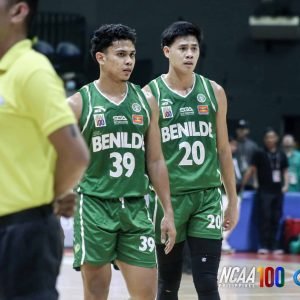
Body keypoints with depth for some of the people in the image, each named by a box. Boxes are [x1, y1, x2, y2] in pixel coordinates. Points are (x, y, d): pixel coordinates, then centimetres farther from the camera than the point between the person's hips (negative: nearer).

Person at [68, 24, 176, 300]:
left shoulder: (145, 102, 9)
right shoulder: (79, 103, -3)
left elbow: (156, 162, 12)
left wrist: (168, 211, 8)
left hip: (136, 208, 3)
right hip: (94, 206, -3)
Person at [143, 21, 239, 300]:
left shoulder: (213, 92, 5)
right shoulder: (150, 95, -4)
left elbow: (223, 149, 12)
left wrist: (232, 200, 12)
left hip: (208, 197, 2)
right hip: (168, 197, -2)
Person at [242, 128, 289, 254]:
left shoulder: (281, 155, 9)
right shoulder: (260, 154, -2)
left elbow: (285, 171, 17)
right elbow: (251, 169, -2)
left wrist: (286, 184, 2)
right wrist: (242, 185, -5)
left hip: (278, 191, 4)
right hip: (264, 191, -4)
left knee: (275, 219, 6)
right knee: (264, 218, -5)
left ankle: (274, 245, 11)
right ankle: (263, 245, -3)